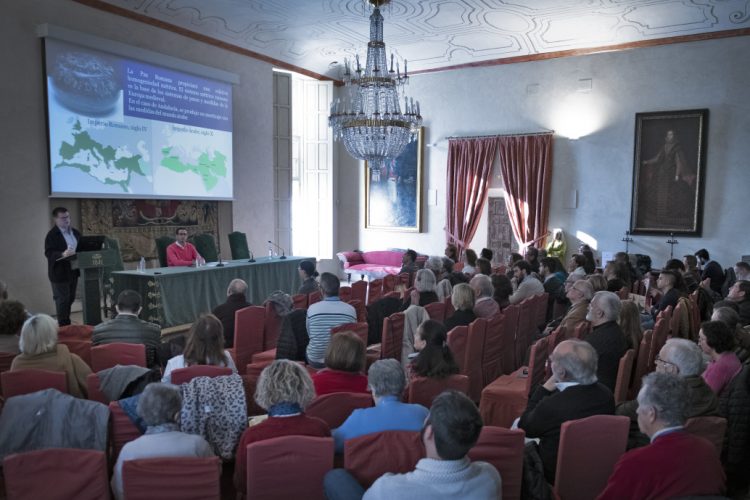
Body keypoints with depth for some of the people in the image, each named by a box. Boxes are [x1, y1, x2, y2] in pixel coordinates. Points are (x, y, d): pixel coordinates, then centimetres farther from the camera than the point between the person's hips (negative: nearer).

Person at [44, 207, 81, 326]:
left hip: (73, 271, 7)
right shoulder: (52, 235, -12)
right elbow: (48, 253, -20)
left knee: (70, 298, 16)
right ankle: (63, 326, 9)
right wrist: (63, 254, -35)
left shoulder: (75, 232, 10)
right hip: (60, 273, -7)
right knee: (62, 300, 0)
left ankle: (67, 323, 29)